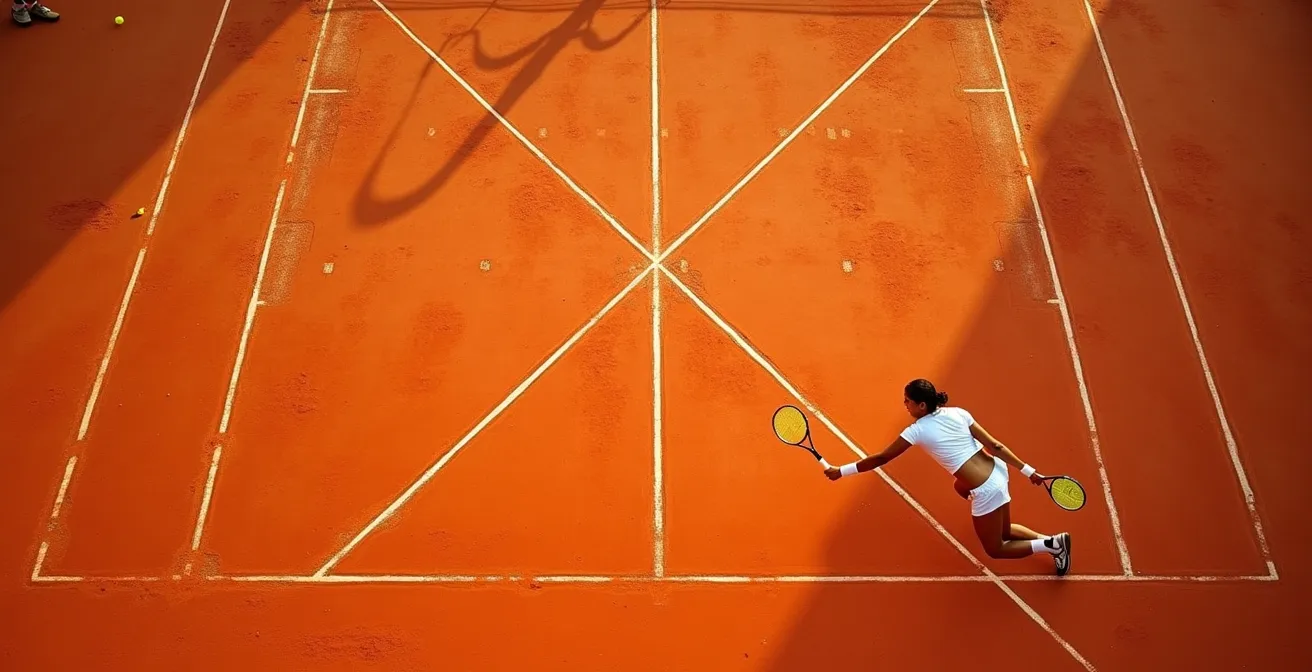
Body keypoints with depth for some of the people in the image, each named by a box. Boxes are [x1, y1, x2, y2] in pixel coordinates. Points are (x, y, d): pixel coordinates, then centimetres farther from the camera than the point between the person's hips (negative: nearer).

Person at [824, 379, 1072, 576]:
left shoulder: (916, 430, -14)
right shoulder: (957, 412, 0)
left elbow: (881, 459, -9)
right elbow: (995, 446, -2)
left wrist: (841, 471, -2)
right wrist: (1028, 471, 5)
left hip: (987, 491, -7)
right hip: (997, 470, 7)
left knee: (995, 550, 16)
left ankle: (1053, 544, 5)